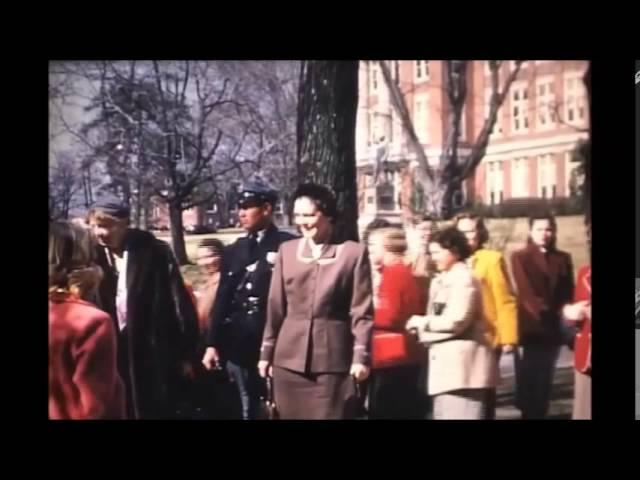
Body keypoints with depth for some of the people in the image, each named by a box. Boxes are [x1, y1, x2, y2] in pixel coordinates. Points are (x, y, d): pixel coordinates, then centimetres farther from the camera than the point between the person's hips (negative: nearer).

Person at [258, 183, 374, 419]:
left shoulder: (354, 253, -1)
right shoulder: (287, 250, 8)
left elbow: (361, 311, -2)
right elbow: (275, 306, 11)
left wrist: (361, 356, -8)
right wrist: (266, 352, 11)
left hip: (333, 358, -3)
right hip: (289, 357, 3)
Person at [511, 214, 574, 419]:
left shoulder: (563, 259, 11)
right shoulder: (519, 257, 1)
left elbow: (568, 293, 9)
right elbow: (526, 292, -8)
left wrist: (564, 314, -8)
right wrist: (542, 312, -16)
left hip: (552, 330, 3)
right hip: (528, 328, -3)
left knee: (544, 383, 7)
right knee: (526, 381, -1)